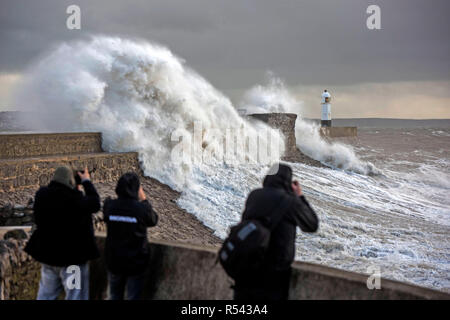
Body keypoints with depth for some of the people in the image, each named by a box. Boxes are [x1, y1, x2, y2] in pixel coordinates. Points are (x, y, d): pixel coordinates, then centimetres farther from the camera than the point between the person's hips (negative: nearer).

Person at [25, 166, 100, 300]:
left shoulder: (41, 195, -7)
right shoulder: (74, 199, -25)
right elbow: (95, 203, -9)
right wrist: (86, 181, 4)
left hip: (48, 253, 6)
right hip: (73, 255, -6)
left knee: (46, 295, 19)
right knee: (75, 295, 5)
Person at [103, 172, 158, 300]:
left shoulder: (109, 206, -13)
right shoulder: (142, 208, -21)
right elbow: (153, 220, -1)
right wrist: (144, 200, 6)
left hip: (114, 261, 3)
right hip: (135, 262, -3)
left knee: (114, 296, 20)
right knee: (133, 296, 10)